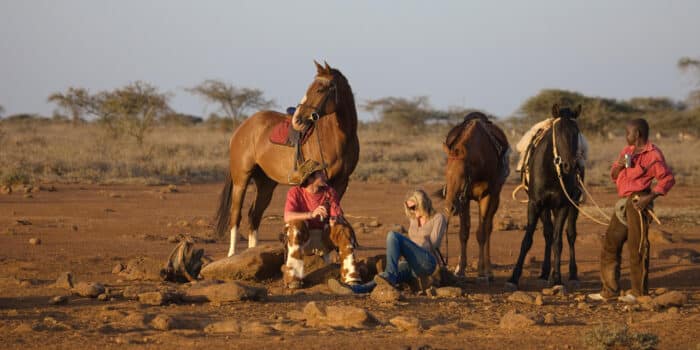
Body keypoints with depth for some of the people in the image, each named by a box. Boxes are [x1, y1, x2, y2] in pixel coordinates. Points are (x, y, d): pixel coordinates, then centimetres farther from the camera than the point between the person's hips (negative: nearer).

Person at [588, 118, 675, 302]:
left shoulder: (652, 154, -9)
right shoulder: (627, 151, 17)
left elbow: (668, 179, -13)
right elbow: (614, 175, 21)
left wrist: (651, 197, -22)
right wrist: (618, 165, -1)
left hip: (638, 202, -9)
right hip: (624, 203, 9)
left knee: (637, 246, -6)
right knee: (610, 244, 10)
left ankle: (639, 291, 1)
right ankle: (609, 290, 16)